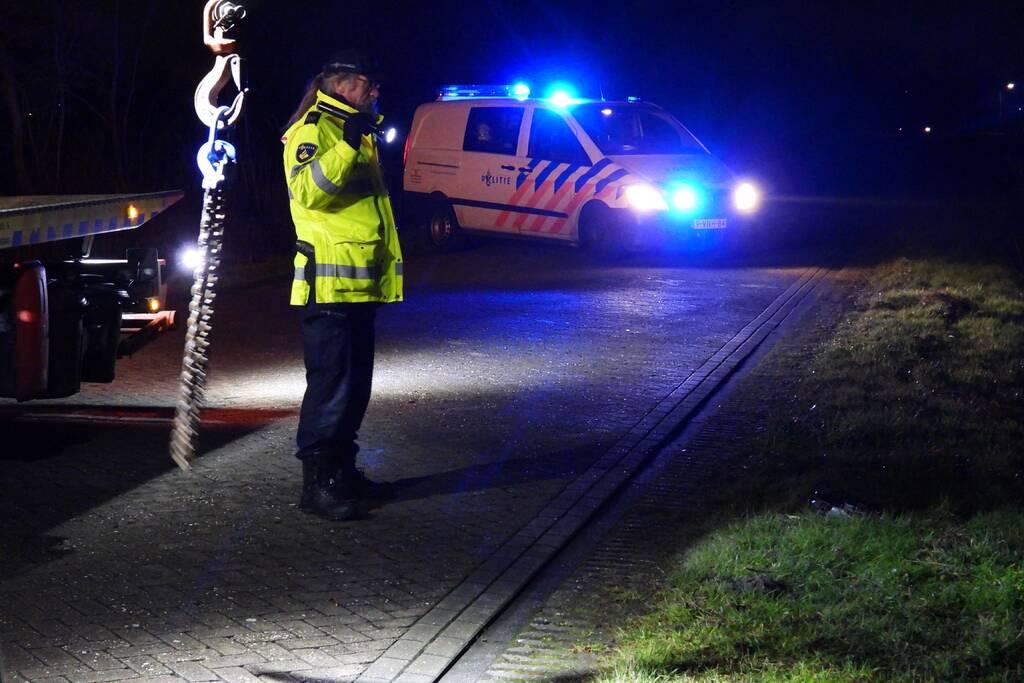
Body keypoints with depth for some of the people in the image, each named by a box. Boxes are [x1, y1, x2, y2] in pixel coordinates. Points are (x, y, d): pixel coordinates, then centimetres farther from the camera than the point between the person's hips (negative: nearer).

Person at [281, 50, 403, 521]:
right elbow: (308, 188, -27)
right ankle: (316, 483, -8)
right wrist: (348, 146, -34)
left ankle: (340, 469, 24)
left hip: (360, 283, 10)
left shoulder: (357, 132, 22)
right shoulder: (312, 129, -9)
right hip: (328, 282, -10)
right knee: (331, 383, -11)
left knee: (356, 381, 15)